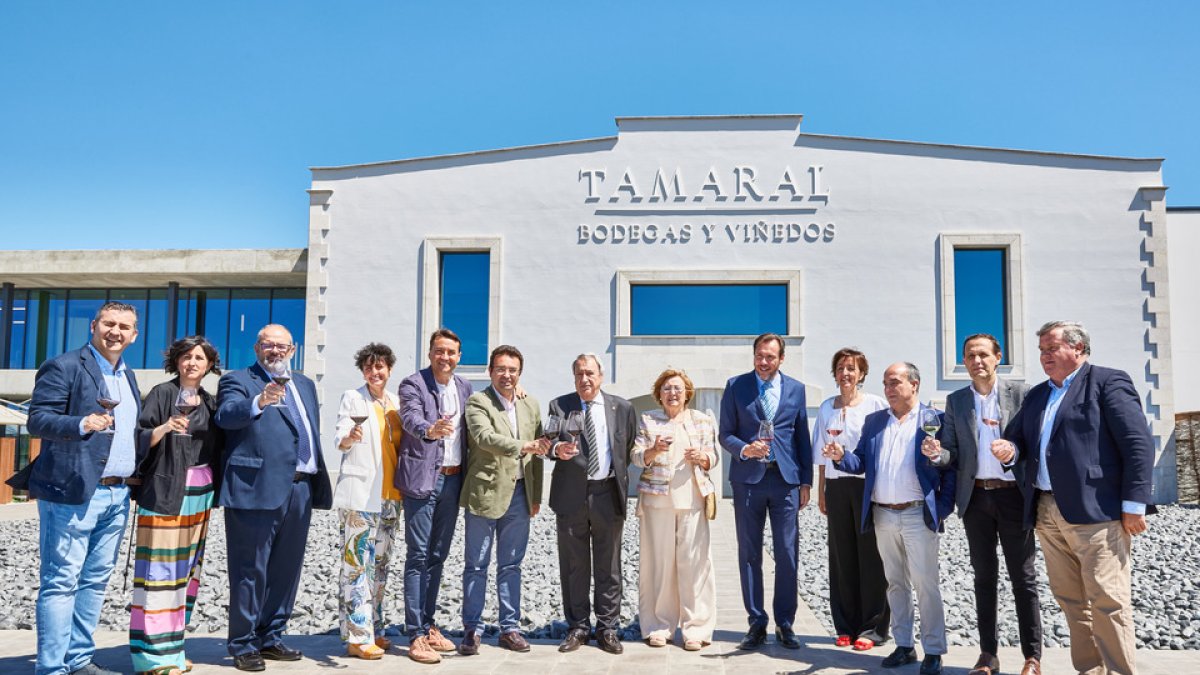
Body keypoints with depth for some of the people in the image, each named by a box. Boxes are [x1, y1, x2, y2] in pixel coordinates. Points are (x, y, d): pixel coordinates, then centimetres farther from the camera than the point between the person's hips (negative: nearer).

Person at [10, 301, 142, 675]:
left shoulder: (128, 376, 18)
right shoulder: (64, 367, -5)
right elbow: (38, 419, -13)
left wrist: (136, 473, 10)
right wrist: (82, 424, -30)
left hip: (117, 493, 7)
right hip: (73, 491, -7)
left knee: (95, 580, 12)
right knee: (60, 581, -2)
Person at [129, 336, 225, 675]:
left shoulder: (210, 402, 14)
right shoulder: (162, 394, -1)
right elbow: (141, 439, -9)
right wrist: (164, 428, -26)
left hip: (200, 494, 5)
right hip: (165, 491, -5)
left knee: (187, 567, 6)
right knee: (161, 567, -7)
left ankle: (173, 644, 14)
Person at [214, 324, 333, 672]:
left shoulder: (304, 384, 20)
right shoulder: (237, 380, 1)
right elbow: (226, 415, -19)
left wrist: (319, 481, 15)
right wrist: (259, 402, -38)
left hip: (300, 489, 6)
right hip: (257, 489, -6)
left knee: (286, 570, 13)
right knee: (251, 571, 0)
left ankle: (270, 638, 25)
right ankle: (243, 645, 11)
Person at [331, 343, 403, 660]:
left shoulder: (396, 402, 14)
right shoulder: (353, 398, -1)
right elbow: (339, 439, -12)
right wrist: (349, 437, -34)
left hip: (389, 495, 6)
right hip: (359, 494, -6)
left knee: (379, 565, 11)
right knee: (357, 565, -7)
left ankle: (373, 629, 21)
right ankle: (357, 637, -2)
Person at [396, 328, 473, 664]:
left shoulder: (464, 388, 11)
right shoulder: (413, 384, -8)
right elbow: (411, 419, -25)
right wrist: (430, 429, -45)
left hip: (452, 479, 6)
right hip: (423, 479, -6)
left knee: (438, 556, 13)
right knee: (418, 556, -3)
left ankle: (428, 625, 23)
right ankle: (416, 635, 2)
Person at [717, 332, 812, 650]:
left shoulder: (796, 388, 9)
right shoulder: (736, 386, 4)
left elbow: (802, 437, 9)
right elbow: (725, 434, 3)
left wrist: (806, 481, 5)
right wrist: (744, 449, -17)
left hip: (786, 479, 1)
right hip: (748, 478, -1)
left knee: (788, 554, 2)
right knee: (749, 554, 5)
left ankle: (785, 624, 14)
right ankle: (756, 623, 15)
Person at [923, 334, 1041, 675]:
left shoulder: (1020, 393, -1)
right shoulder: (955, 401, 7)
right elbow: (953, 454, 6)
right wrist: (937, 453, -16)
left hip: (1013, 495, -3)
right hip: (975, 497, 3)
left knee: (1023, 577, 4)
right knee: (984, 576, 11)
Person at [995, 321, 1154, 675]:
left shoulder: (1108, 382, -1)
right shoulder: (1036, 395, 20)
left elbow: (1139, 444, -8)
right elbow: (1017, 436, 23)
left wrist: (1134, 504, -13)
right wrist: (1011, 449, -2)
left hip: (1096, 510, -7)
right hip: (1047, 512, 7)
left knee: (1107, 600, -5)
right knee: (1070, 599, 10)